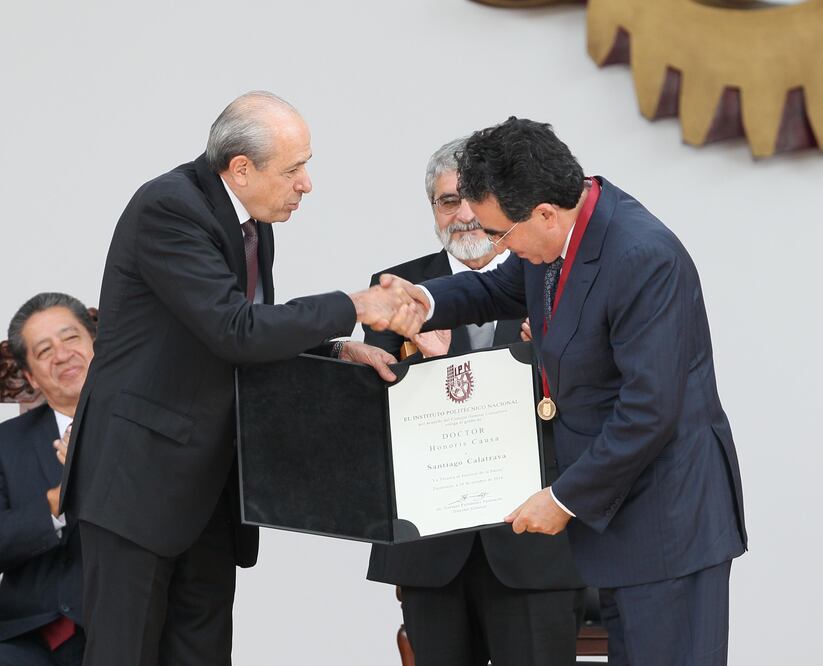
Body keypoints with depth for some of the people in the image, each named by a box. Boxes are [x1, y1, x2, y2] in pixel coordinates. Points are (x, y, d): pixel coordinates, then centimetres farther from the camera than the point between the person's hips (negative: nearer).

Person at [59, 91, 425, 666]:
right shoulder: (167, 208, -18)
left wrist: (340, 351, 1)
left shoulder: (252, 220, 9)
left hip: (208, 477, 8)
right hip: (139, 465, -8)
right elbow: (236, 331, -24)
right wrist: (354, 309, -18)